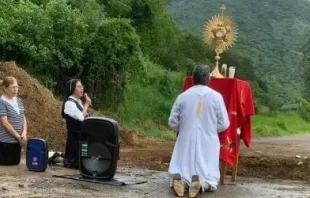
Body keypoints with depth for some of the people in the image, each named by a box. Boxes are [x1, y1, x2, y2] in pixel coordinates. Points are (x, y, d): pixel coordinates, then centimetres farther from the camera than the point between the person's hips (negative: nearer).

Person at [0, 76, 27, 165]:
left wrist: (24, 133, -4)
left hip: (17, 141, 7)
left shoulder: (18, 100, 11)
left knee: (16, 164, 12)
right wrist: (18, 136, -13)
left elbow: (23, 118, 13)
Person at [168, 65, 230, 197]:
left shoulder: (182, 97, -4)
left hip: (186, 142, 1)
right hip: (208, 143, -1)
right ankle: (202, 182, -28)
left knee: (182, 171, 13)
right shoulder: (216, 96, -5)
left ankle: (179, 179, -24)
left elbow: (172, 123, 0)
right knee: (209, 177, 7)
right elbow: (224, 124, -2)